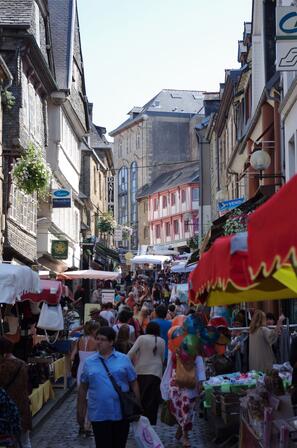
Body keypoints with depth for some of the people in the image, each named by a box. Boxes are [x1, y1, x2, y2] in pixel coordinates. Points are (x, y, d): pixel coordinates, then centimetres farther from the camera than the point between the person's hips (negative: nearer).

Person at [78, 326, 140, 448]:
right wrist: (81, 410, 11)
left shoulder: (124, 359, 0)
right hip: (99, 414, 0)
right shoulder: (89, 362, 3)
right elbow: (83, 388, 10)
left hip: (122, 413, 0)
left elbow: (134, 384, 4)